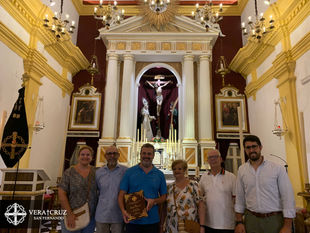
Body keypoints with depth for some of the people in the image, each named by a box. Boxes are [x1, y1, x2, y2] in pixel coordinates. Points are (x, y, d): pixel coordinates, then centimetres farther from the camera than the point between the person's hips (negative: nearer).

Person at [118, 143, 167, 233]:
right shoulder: (129, 172, -1)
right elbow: (121, 194, -2)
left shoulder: (160, 174, 3)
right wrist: (123, 211, -18)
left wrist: (154, 201, -13)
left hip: (152, 221, 1)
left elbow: (164, 197, 7)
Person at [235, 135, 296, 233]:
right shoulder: (242, 170, 1)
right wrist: (239, 222, 2)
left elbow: (288, 197, -6)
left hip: (275, 220, -2)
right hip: (251, 219, 2)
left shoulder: (277, 169, -6)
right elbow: (239, 198, 5)